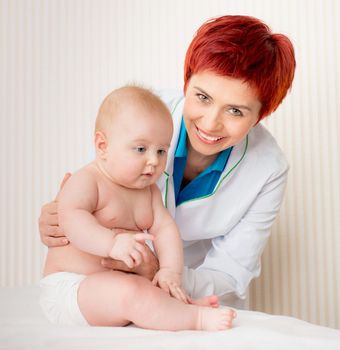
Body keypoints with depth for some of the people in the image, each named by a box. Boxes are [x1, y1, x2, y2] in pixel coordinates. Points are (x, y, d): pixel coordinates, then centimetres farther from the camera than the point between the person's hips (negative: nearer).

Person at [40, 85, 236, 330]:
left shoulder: (148, 190, 13)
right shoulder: (86, 181, -13)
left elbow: (164, 227, 1)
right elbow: (71, 218, -31)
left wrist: (171, 270, -16)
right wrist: (112, 243, -46)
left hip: (119, 282, 10)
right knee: (131, 293, -31)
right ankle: (197, 317, -28)